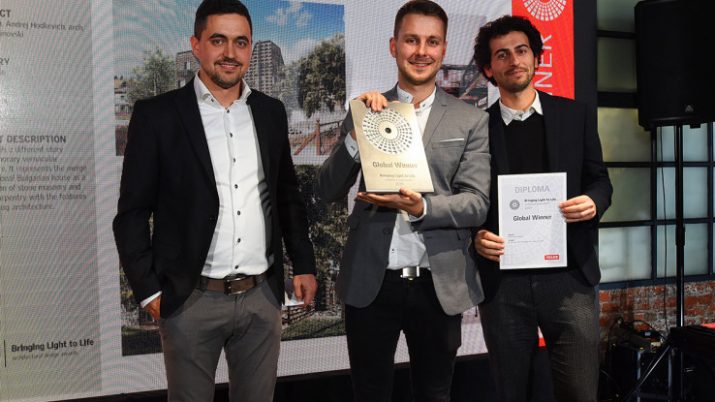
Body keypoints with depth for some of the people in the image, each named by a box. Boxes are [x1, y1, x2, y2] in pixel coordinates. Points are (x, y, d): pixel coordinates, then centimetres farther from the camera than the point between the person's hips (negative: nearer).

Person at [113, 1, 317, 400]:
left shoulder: (271, 112, 7)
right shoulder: (157, 115, -5)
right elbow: (133, 212, -4)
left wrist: (304, 264, 11)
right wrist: (148, 289, -7)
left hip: (262, 295, 4)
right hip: (191, 300, -3)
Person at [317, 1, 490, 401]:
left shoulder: (471, 120, 2)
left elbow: (477, 203, -5)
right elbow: (330, 191, -1)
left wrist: (421, 207, -23)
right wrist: (357, 132, -17)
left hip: (440, 284, 0)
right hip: (370, 282, 0)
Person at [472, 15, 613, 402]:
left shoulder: (575, 115, 9)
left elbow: (600, 180, 12)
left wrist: (593, 202, -10)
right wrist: (476, 236, -12)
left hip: (568, 276, 0)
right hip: (501, 280, 0)